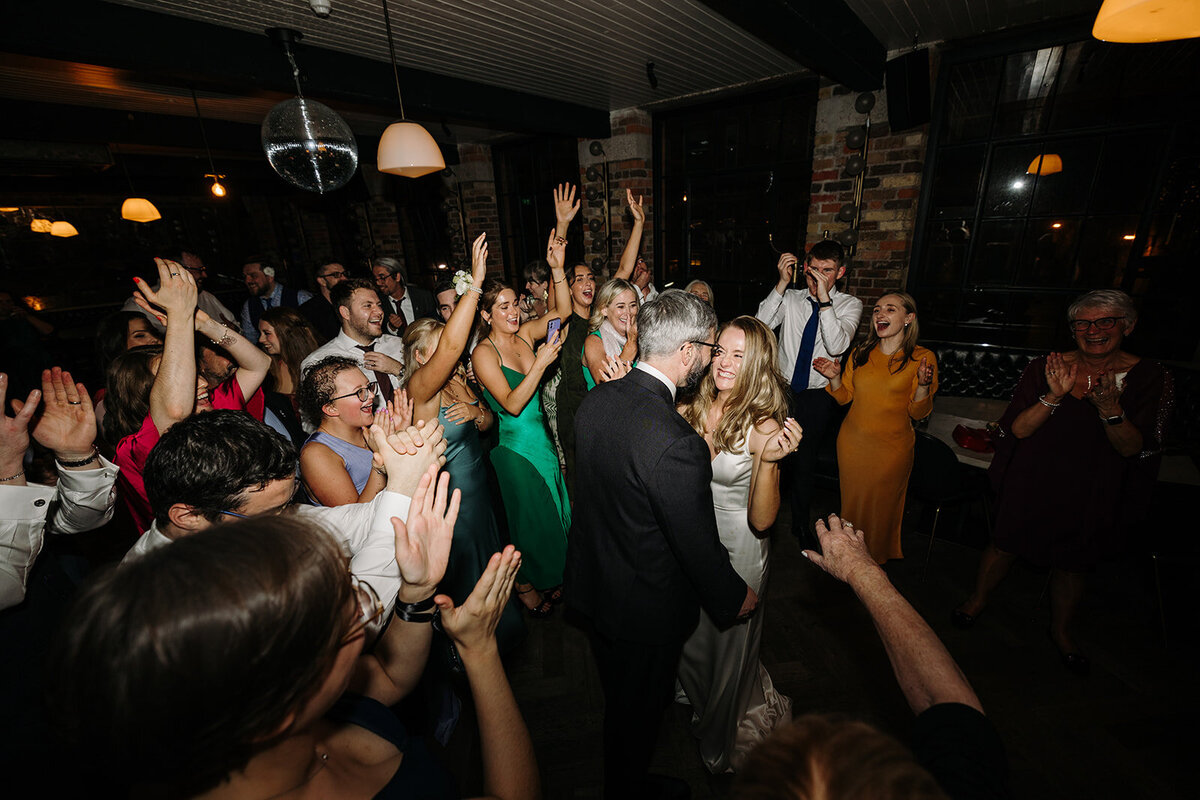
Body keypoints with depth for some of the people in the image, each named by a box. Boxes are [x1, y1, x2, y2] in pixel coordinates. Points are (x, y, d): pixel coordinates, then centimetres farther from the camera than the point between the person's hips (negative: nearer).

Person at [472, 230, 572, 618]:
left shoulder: (524, 335, -1)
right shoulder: (484, 353, -17)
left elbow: (563, 310, -4)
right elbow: (513, 404, -24)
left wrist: (557, 268, -16)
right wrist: (541, 363, -30)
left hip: (542, 437, 6)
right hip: (514, 446, -6)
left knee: (551, 510, 20)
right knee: (527, 517, 11)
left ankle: (548, 576, 45)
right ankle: (525, 586, 38)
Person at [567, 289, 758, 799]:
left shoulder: (596, 399, -12)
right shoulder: (676, 443, -36)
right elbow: (698, 545, -24)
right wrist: (736, 597, -5)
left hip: (589, 585, 8)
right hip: (643, 609, -8)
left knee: (617, 695, 33)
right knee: (637, 710, 23)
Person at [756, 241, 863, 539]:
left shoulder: (849, 305, -4)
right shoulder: (790, 298, -1)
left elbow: (837, 346, -22)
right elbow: (761, 324, -18)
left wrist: (824, 300, -28)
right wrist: (782, 283, -23)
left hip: (817, 397, 0)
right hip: (782, 389, 1)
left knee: (805, 460, 12)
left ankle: (801, 522, 35)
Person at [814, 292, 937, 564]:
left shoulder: (922, 358, -8)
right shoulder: (860, 354, 1)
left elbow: (918, 413, -8)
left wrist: (923, 385, -26)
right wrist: (835, 377, -11)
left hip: (891, 447, -3)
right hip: (852, 442, 3)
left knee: (882, 508, 12)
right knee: (851, 501, 16)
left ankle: (880, 560, 38)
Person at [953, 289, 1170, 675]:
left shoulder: (1151, 378, -7)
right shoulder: (1045, 369, -10)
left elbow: (1132, 448, -11)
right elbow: (1018, 429, -13)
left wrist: (1110, 408, -29)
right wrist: (1054, 396, -27)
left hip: (1091, 494, 1)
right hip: (1032, 483, -1)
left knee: (1074, 563, 18)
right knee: (1005, 545, 11)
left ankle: (1061, 630, 42)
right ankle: (978, 599, 36)